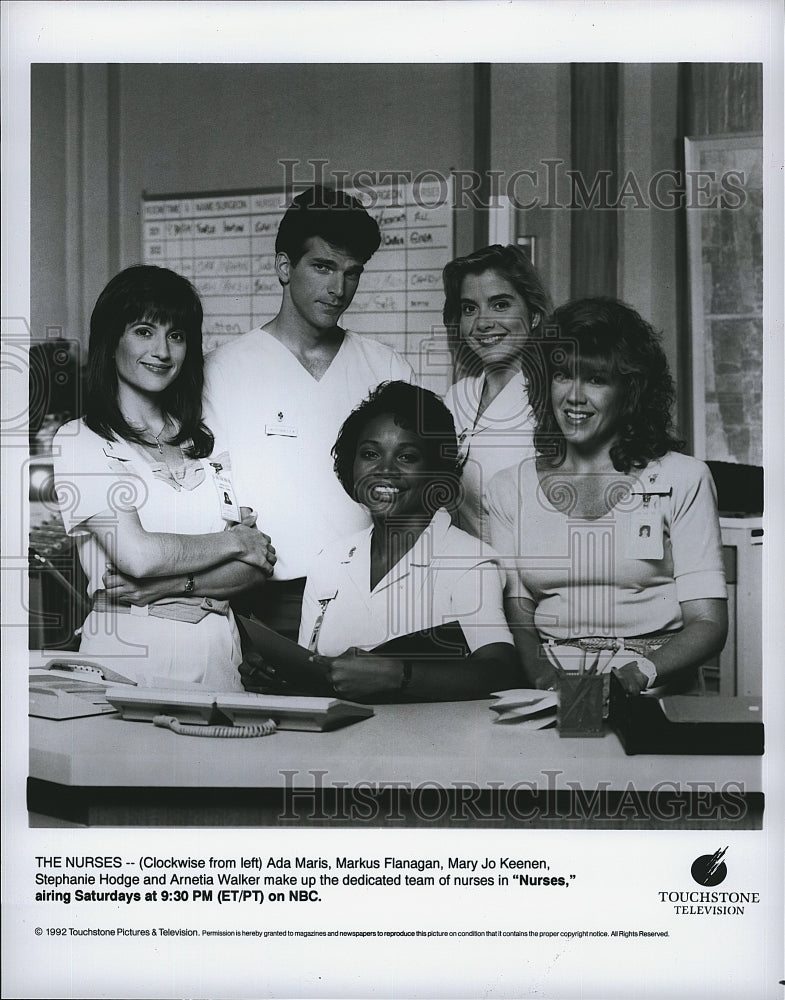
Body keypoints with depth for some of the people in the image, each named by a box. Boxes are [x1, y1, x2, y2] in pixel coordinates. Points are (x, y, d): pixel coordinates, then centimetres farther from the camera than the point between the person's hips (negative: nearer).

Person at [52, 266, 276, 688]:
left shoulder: (205, 443, 13)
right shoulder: (79, 441, -1)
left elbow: (255, 567, 6)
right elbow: (137, 555, -13)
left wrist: (173, 585, -10)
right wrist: (234, 541, -1)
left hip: (216, 653, 3)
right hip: (127, 654, -3)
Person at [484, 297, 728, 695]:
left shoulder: (682, 480, 5)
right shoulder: (508, 490, 13)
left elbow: (708, 622, -1)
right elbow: (517, 617, 7)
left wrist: (641, 672, -20)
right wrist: (545, 675, -15)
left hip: (657, 692, -1)